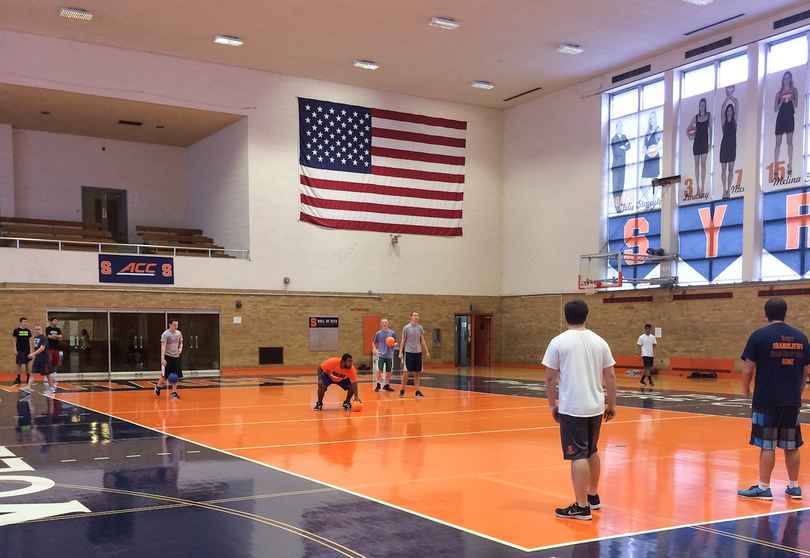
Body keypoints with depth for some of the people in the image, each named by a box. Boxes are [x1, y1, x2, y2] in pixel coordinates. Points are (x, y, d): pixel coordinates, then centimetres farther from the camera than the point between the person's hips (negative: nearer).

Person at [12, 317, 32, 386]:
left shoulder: (28, 331, 7)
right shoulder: (16, 331, -2)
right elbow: (15, 340, -1)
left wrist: (31, 349, 6)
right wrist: (15, 350, -7)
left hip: (27, 350, 3)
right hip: (19, 350, -3)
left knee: (27, 364, 7)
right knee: (19, 364, -1)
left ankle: (28, 378, 14)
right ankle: (18, 379, 4)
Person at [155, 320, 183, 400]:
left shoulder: (179, 333, 6)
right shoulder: (165, 334, -13)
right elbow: (163, 346, -19)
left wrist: (180, 348, -2)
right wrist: (162, 358, -28)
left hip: (176, 356, 5)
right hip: (167, 357, -5)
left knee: (176, 376, 0)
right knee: (164, 375, -1)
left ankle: (174, 393, 6)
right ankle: (158, 386, 27)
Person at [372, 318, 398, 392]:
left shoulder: (392, 333, 3)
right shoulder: (378, 333, 2)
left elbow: (396, 342, 11)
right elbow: (373, 342, 11)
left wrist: (394, 344, -12)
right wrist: (375, 350, -4)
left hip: (389, 355, 2)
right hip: (381, 355, -2)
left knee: (389, 372, 5)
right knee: (379, 370, -13)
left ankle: (386, 385, 21)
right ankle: (378, 385, 2)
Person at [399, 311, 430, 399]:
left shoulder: (420, 328, 8)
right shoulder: (406, 328, -2)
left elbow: (422, 340, 14)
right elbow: (403, 341, 1)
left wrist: (427, 351, 9)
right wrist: (400, 353, -5)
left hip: (418, 352, 4)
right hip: (408, 352, -3)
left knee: (417, 373, 4)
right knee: (406, 372, -5)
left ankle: (417, 392, 5)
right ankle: (402, 391, 8)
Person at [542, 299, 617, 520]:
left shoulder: (558, 342, -8)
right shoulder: (599, 342, 4)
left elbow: (550, 378, -7)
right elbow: (610, 376, 6)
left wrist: (553, 405, 4)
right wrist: (612, 404, 14)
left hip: (572, 409, -5)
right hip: (596, 407, 5)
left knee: (578, 456, -2)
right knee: (592, 452, 20)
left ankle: (582, 507, -1)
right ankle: (593, 497, 32)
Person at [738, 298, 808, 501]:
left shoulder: (759, 336, -8)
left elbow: (747, 370, -11)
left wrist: (745, 389, 7)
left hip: (766, 400, -4)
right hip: (792, 401, 5)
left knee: (767, 446, 1)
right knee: (791, 446, 13)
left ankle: (763, 488, 6)